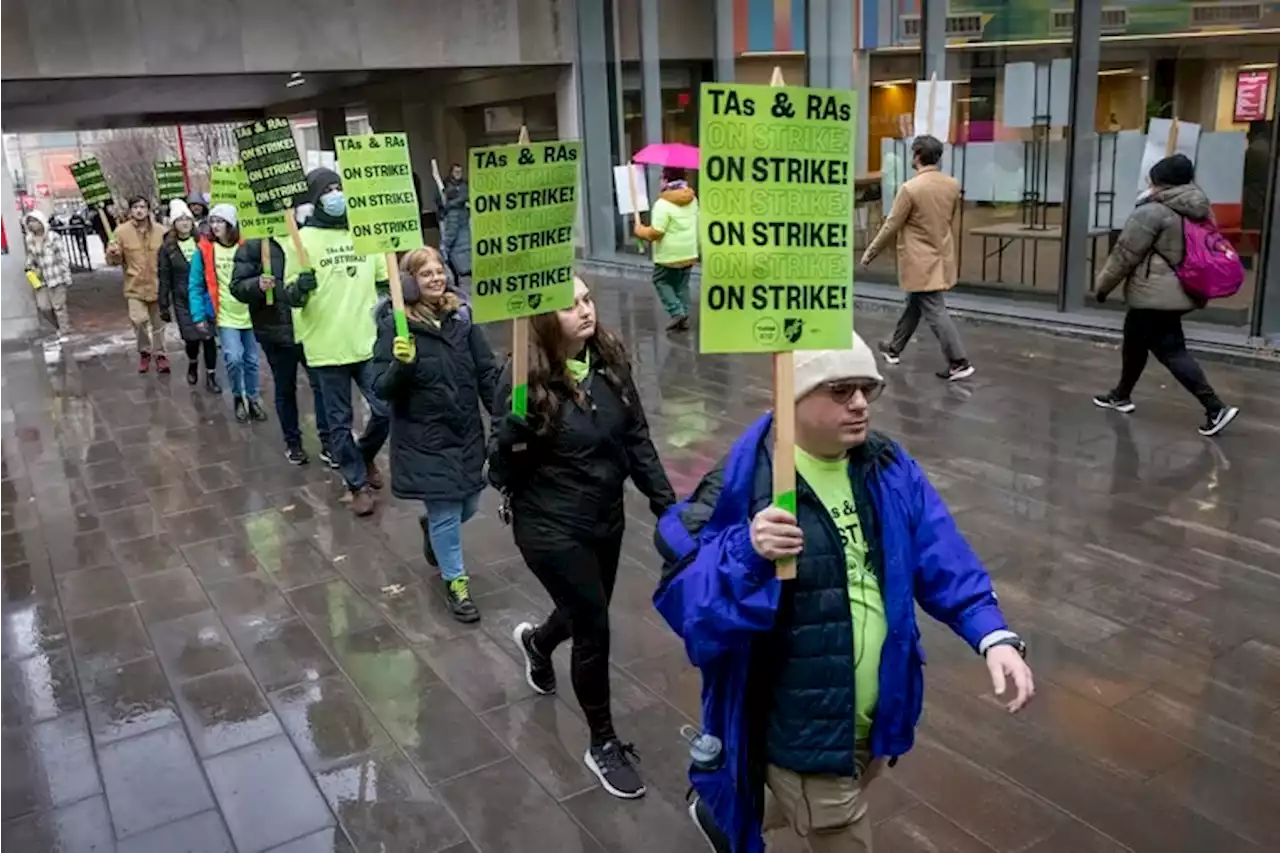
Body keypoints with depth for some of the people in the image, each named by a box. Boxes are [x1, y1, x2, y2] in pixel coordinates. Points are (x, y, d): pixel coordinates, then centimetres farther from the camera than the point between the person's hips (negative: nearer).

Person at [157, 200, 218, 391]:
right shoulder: (167, 248, 1)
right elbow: (164, 279, 3)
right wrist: (164, 306, 1)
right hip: (183, 302, 0)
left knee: (208, 337, -1)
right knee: (192, 339, 1)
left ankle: (211, 377, 11)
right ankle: (192, 364, 34)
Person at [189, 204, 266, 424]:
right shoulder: (204, 250, -5)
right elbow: (195, 286, -1)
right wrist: (199, 316, -7)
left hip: (249, 314, 2)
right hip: (225, 316, -2)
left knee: (251, 360, 10)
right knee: (234, 358, -14)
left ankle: (253, 399, 28)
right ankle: (238, 398, 9)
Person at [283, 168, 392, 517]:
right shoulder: (304, 238, -3)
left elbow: (385, 282, 17)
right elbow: (290, 295, -4)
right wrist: (300, 287, -24)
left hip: (367, 341, 3)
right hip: (326, 346, -3)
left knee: (387, 409, 2)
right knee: (340, 421, 6)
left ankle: (365, 456, 31)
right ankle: (359, 484, 22)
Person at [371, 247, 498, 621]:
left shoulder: (461, 316, -1)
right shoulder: (394, 325, -13)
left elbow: (487, 372, 4)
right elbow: (382, 389, -14)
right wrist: (401, 364, -33)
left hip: (466, 430, 5)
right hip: (425, 436, -4)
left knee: (468, 505, 17)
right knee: (446, 511, 2)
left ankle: (432, 528, 51)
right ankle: (456, 582, 24)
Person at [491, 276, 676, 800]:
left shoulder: (609, 360, -5)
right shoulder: (529, 379, -20)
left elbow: (636, 437, 2)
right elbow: (502, 470, -19)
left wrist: (665, 502, 0)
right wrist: (518, 424, -38)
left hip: (606, 518, 6)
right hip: (552, 528, -6)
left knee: (587, 616, 23)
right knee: (594, 631, 0)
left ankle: (537, 641, 60)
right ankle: (604, 745, 23)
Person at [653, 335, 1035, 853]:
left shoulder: (888, 468, -2)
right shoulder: (744, 482, -20)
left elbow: (943, 562, 0)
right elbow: (681, 594, -20)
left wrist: (994, 636, -14)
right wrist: (746, 553, -36)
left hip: (876, 718, 7)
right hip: (801, 729, -6)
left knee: (807, 811, 30)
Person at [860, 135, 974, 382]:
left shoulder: (910, 188, -20)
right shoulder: (953, 184, 1)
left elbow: (891, 226, -14)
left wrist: (870, 252, -1)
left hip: (921, 262, -8)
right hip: (941, 256, 8)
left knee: (935, 312, -4)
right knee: (914, 304, 20)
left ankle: (959, 363, -5)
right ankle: (895, 349, 34)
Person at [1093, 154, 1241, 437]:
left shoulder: (1153, 212, -16)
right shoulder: (1201, 211, 11)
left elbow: (1125, 254, -13)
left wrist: (1102, 285, -2)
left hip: (1155, 294, -9)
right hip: (1181, 291, 9)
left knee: (1171, 351, -7)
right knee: (1135, 342, 22)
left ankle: (1215, 408, -10)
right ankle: (1122, 395, 34)